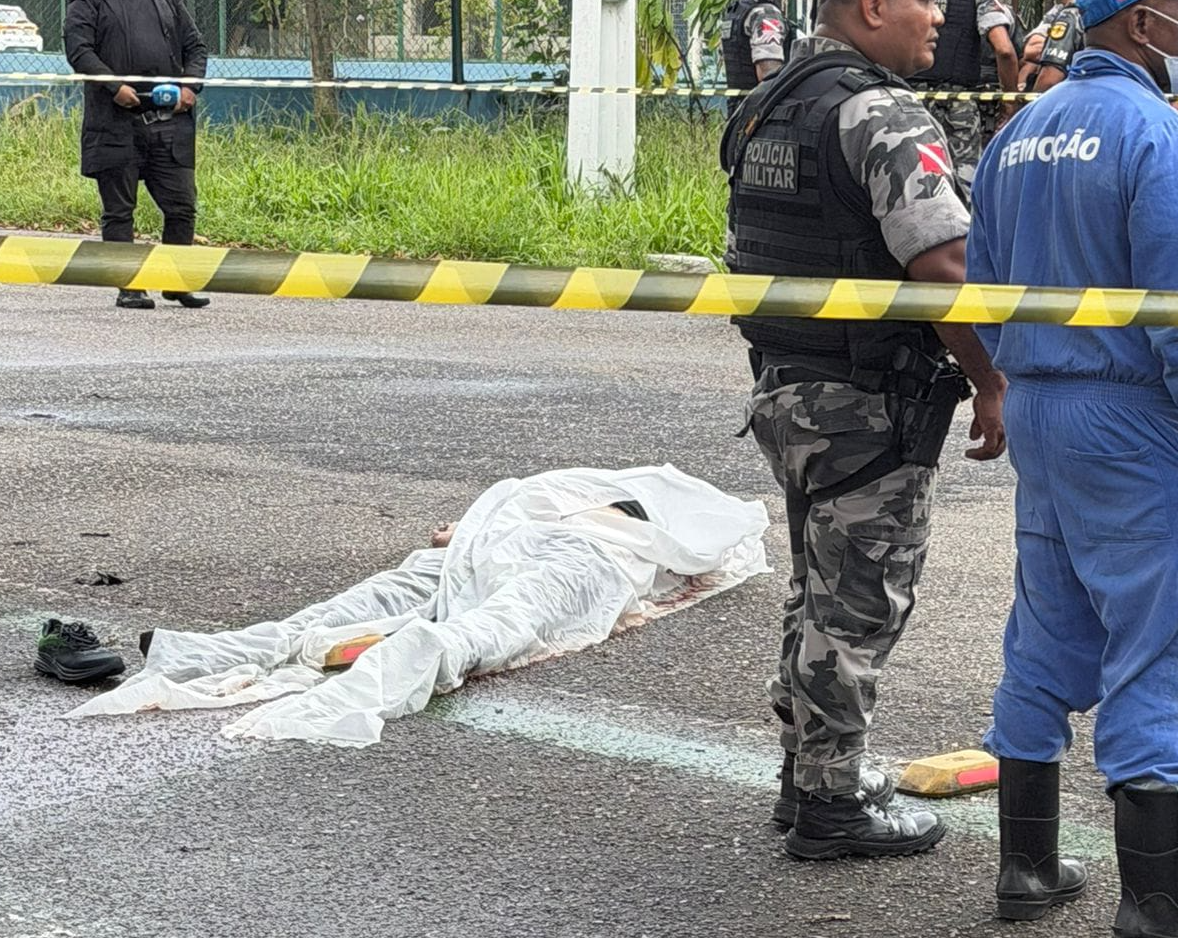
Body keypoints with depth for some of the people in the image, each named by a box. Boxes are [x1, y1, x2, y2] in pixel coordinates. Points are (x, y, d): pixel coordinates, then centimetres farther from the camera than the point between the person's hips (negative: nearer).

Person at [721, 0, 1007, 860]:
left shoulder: (766, 108, 11)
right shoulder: (882, 115, -19)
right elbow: (946, 265, -25)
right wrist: (993, 386, -15)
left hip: (785, 391, 9)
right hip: (868, 406, -9)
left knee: (822, 595, 20)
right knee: (857, 608, 1)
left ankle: (808, 773, 31)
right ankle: (831, 806, 9)